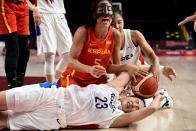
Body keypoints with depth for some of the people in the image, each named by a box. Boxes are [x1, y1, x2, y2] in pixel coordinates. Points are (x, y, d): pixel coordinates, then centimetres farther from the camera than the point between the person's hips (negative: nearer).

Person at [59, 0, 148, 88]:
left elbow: (116, 65, -5)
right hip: (75, 77, -3)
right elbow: (71, 60, -22)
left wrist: (126, 67, -27)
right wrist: (90, 69, -39)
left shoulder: (115, 35, -12)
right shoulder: (83, 32, -21)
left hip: (98, 79, 3)